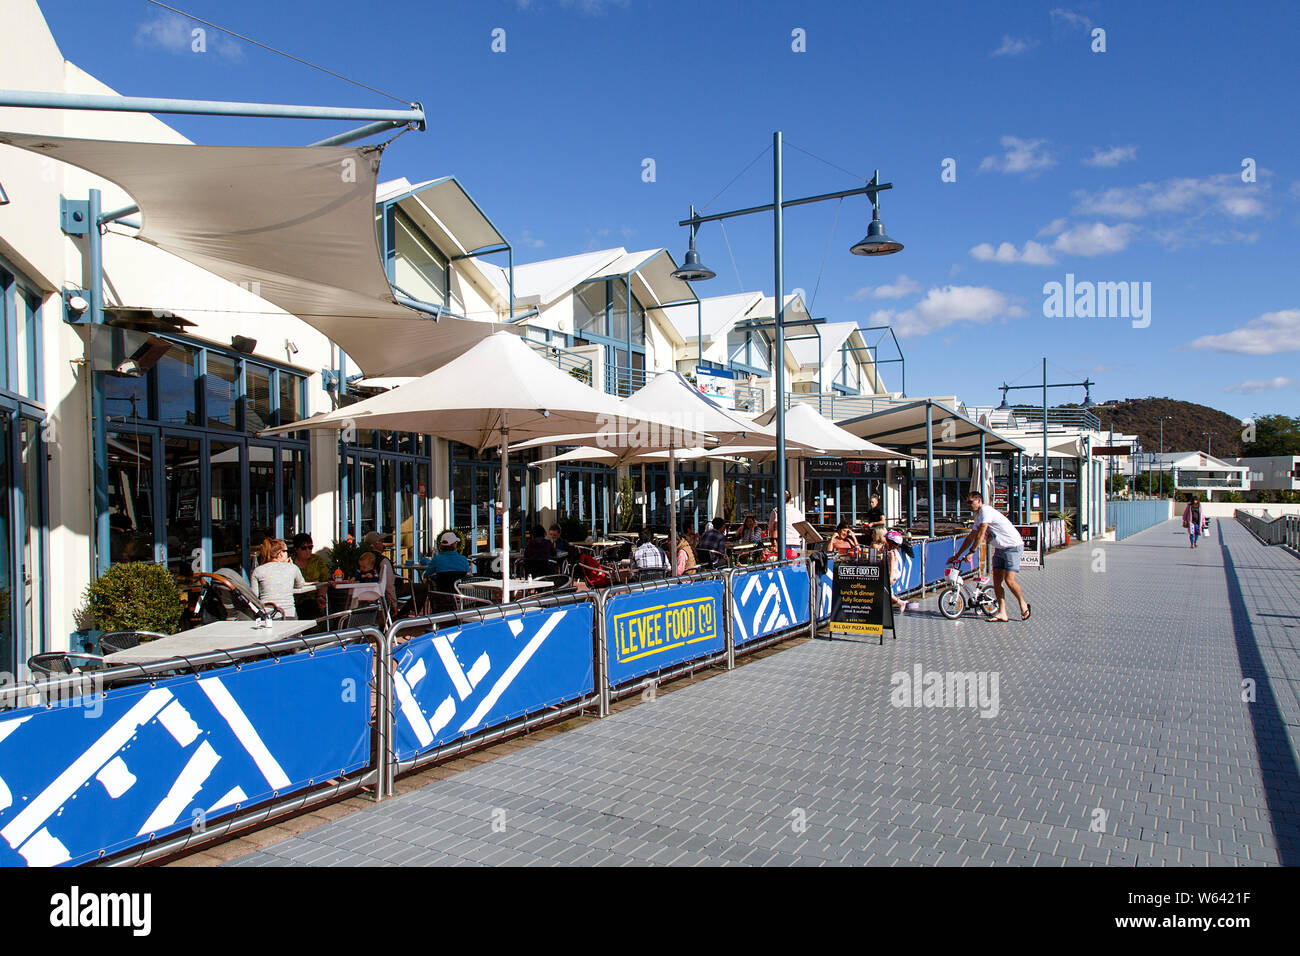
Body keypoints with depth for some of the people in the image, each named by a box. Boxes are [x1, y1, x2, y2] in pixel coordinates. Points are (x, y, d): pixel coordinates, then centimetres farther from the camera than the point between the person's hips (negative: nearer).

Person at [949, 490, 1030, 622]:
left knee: (1009, 580, -13)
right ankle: (1002, 613, 1)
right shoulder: (978, 516, 11)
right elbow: (970, 537, 17)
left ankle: (1024, 605, 11)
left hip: (1013, 547, -9)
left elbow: (980, 535, -24)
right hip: (1000, 548, 9)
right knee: (997, 579, 0)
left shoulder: (985, 510, -19)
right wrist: (956, 556, 16)